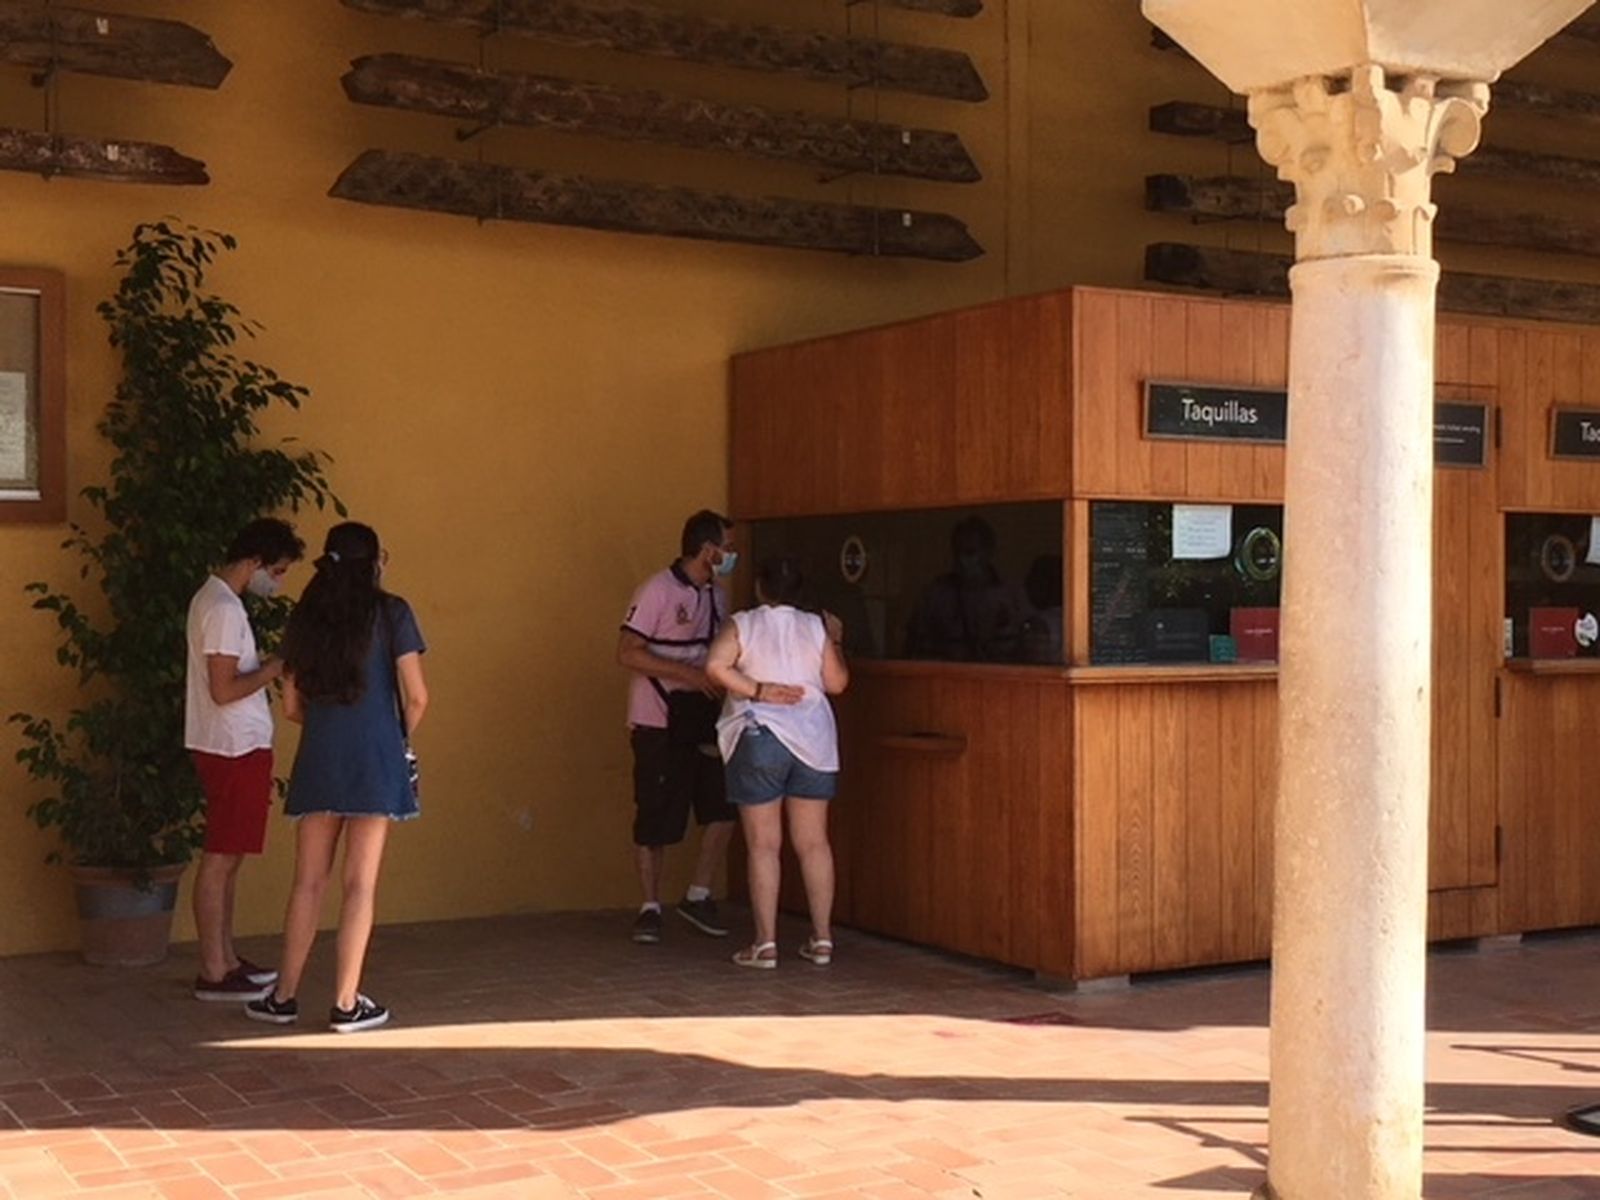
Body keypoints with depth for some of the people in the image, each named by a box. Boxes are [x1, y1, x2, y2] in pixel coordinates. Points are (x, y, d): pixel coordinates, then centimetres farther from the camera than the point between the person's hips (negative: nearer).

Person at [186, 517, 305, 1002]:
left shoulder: (215, 598, 14)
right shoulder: (224, 609, -18)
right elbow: (224, 691, -22)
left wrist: (272, 661, 11)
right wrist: (277, 666, -14)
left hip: (236, 748, 10)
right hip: (233, 749, -10)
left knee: (227, 857, 14)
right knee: (220, 858, -4)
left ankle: (226, 959, 22)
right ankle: (213, 973, 1)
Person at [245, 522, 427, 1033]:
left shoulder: (306, 618, 8)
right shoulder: (391, 613, -4)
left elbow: (291, 705, 10)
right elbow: (416, 696, -7)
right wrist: (402, 738, 10)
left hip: (318, 758, 4)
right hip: (376, 758, -3)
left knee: (309, 881, 12)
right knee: (359, 883, 1)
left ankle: (285, 996, 17)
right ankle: (347, 1003, 5)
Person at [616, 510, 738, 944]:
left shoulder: (715, 597, 12)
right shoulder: (658, 590, -11)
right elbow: (627, 652, -17)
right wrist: (688, 673, -22)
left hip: (700, 720, 7)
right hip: (657, 724, -7)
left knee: (722, 809, 1)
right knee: (656, 821, 0)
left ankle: (698, 897, 16)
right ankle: (650, 908, 12)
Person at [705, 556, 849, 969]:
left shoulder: (742, 625, -2)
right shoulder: (816, 627, 4)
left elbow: (716, 666, -18)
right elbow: (836, 683, 5)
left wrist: (756, 689, -9)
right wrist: (835, 644, 19)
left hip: (760, 738, -2)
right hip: (813, 741, 3)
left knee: (763, 845, 1)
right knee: (814, 843, 9)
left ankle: (765, 943, 0)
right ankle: (822, 938, 12)